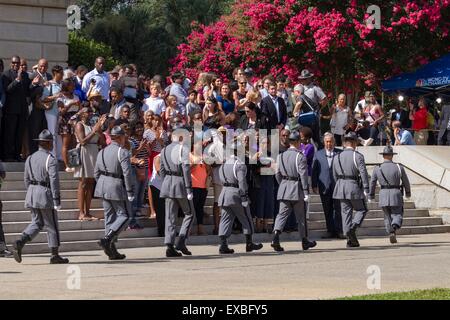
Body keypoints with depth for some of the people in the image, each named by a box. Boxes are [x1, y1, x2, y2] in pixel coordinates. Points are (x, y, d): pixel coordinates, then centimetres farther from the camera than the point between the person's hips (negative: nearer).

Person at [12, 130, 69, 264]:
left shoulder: (30, 158, 9)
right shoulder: (51, 160, -12)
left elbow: (26, 179, 14)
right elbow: (54, 180, -17)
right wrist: (56, 200, -16)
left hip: (31, 194, 6)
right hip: (45, 194, -6)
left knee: (36, 223, 13)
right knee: (51, 225, 4)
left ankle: (20, 243, -9)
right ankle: (55, 255, 10)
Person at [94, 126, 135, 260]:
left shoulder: (102, 152, 12)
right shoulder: (122, 152, -10)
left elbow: (96, 173, 14)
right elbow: (127, 173, -16)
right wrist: (130, 192, -12)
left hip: (103, 186, 7)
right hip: (116, 188, -7)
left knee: (109, 217, 11)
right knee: (123, 216, 1)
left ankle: (111, 250, 11)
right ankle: (107, 239, -16)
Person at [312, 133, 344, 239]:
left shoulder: (340, 153, 5)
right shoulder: (318, 154, 11)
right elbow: (314, 171, 9)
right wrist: (314, 185, 2)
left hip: (337, 185, -2)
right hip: (324, 186, 2)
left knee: (338, 209, -5)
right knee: (327, 210, 5)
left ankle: (338, 231, -2)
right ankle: (330, 231, 10)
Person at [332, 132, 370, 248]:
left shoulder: (337, 157, 8)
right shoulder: (358, 156, -8)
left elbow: (335, 175, 13)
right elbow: (363, 174, -12)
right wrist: (366, 189, -9)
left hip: (341, 187, 5)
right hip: (354, 187, -5)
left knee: (345, 212, 7)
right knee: (361, 210, 11)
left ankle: (350, 239, 6)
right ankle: (352, 228, -14)